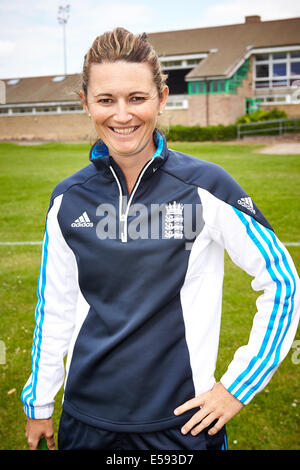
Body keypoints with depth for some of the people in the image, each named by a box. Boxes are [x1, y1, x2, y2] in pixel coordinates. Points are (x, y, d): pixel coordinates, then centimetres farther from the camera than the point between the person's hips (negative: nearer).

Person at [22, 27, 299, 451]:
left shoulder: (206, 187, -13)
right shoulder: (68, 199, -3)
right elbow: (54, 307, 6)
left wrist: (237, 386, -6)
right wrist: (39, 404, 11)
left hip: (181, 421, -2)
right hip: (86, 417, 3)